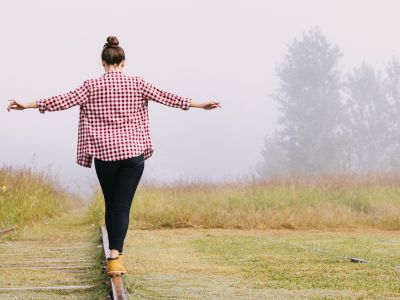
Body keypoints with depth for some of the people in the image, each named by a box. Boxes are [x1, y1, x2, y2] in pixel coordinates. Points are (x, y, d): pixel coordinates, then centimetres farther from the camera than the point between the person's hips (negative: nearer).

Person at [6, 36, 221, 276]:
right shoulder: (137, 84, 1)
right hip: (133, 152, -1)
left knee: (111, 205, 15)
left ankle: (115, 255, 22)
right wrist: (199, 105, 7)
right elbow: (164, 97, 2)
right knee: (123, 206, -3)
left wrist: (28, 105, 1)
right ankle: (115, 256, -18)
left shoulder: (92, 86, 0)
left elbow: (65, 100, -4)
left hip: (104, 153, 1)